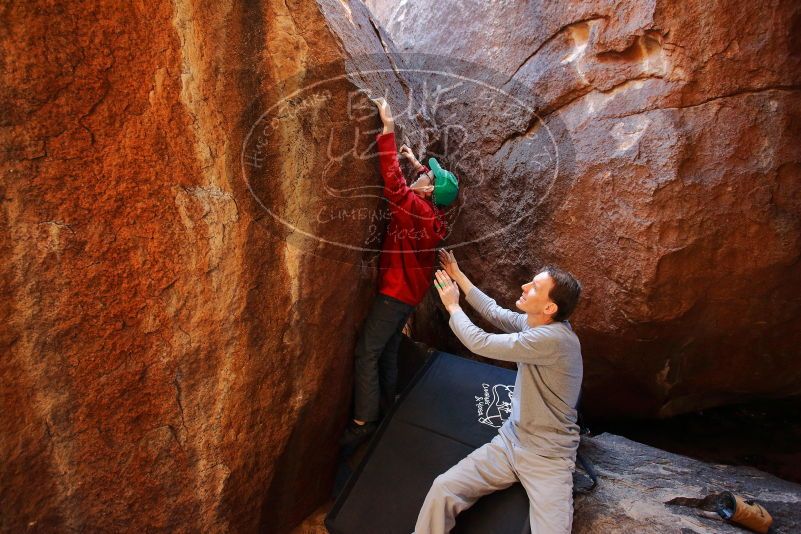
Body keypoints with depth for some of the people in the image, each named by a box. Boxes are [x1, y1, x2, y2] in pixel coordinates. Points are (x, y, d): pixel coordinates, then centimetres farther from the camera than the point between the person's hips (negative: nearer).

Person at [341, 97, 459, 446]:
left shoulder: (417, 210, -21)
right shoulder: (434, 214, 4)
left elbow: (394, 181, -30)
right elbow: (438, 183, 26)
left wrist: (388, 128, -25)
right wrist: (416, 162, 28)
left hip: (395, 291, -9)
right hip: (409, 291, 9)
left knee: (366, 353, -8)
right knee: (388, 349, 20)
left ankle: (363, 421, -5)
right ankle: (387, 401, 32)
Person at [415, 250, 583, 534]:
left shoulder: (553, 338, -26)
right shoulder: (533, 322, 1)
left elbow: (479, 343, -21)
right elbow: (494, 311, 18)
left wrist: (453, 306, -5)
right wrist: (458, 275, 21)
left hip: (548, 458, -6)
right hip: (509, 441, 7)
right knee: (443, 488, -11)